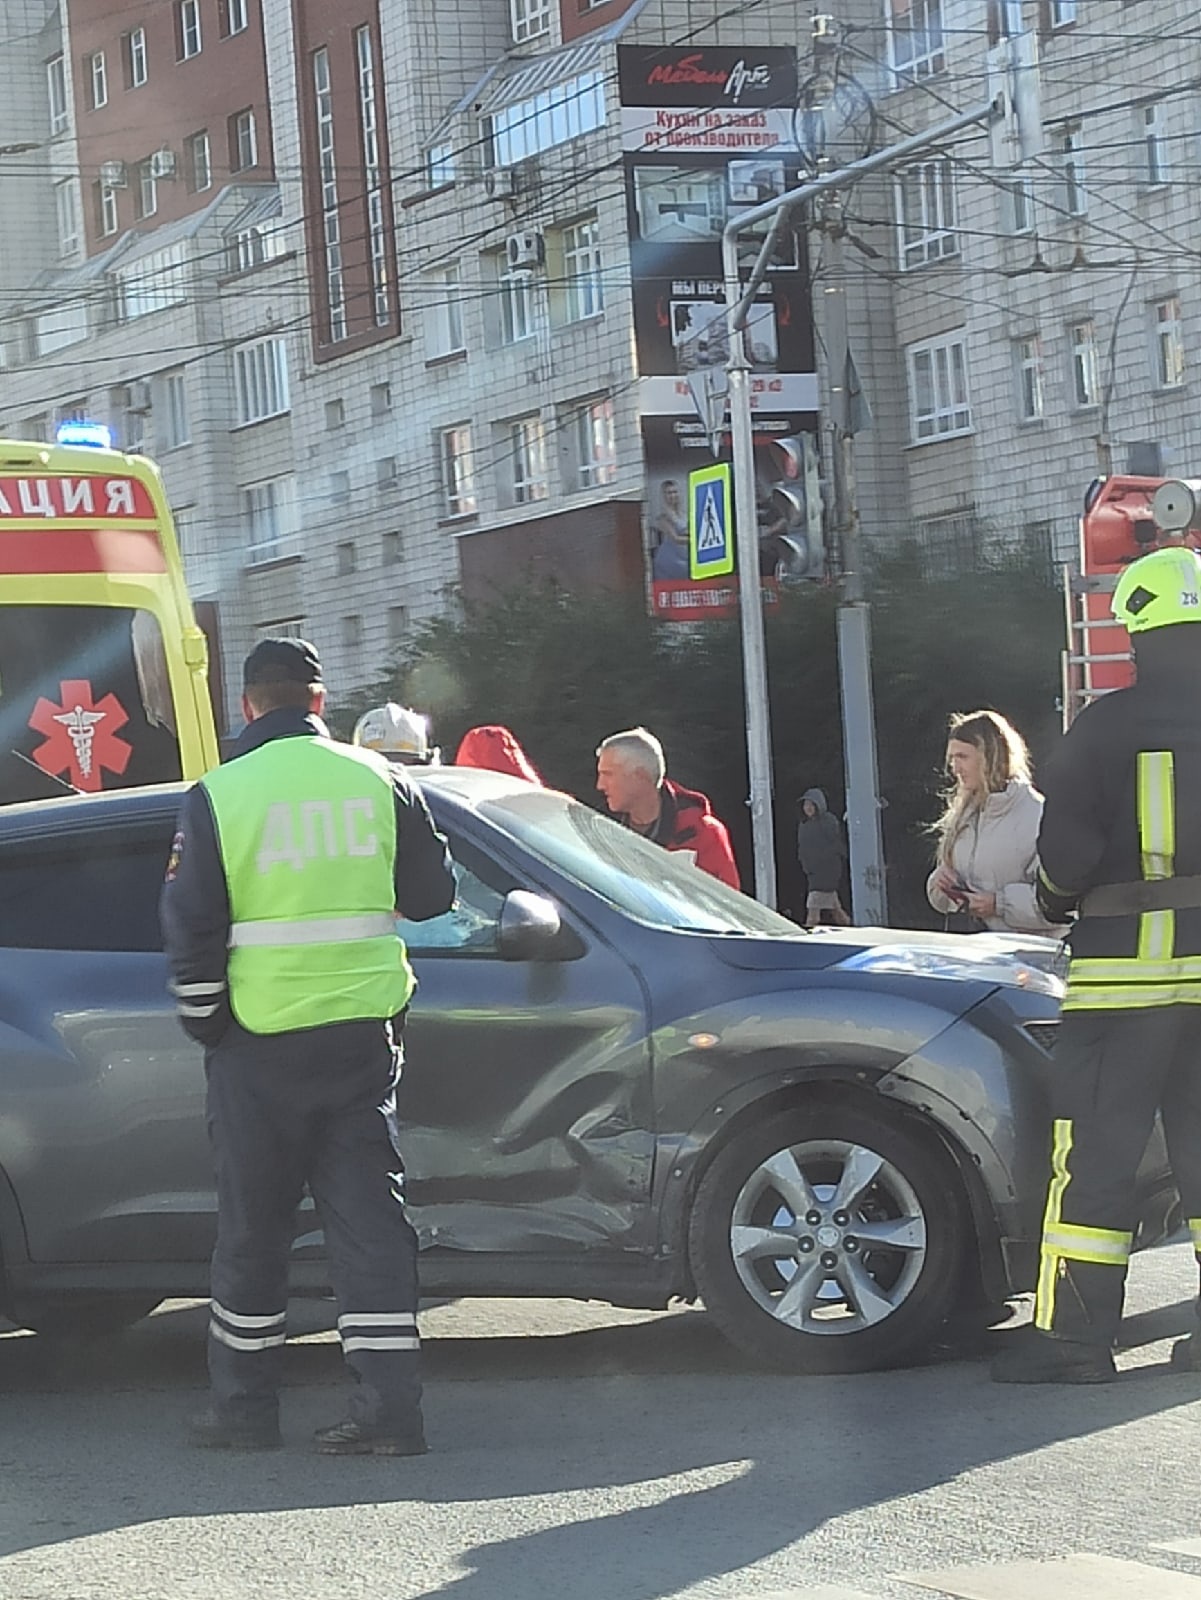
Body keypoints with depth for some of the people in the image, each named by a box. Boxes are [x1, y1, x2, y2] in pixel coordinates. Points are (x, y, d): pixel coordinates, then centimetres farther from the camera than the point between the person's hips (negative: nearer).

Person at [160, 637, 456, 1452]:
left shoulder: (218, 795, -7)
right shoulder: (377, 780, 1)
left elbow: (191, 926, -6)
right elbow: (433, 893, 9)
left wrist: (204, 1020, 7)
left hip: (260, 1040, -2)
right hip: (363, 1028, 2)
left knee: (253, 1225, 9)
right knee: (368, 1210, 5)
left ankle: (244, 1406, 17)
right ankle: (389, 1406, -1)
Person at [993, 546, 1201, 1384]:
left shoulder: (1108, 725, -8)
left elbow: (1066, 849, -6)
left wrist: (1057, 897, 15)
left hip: (1128, 966, -4)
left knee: (1094, 1154, -1)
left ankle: (1074, 1335, -2)